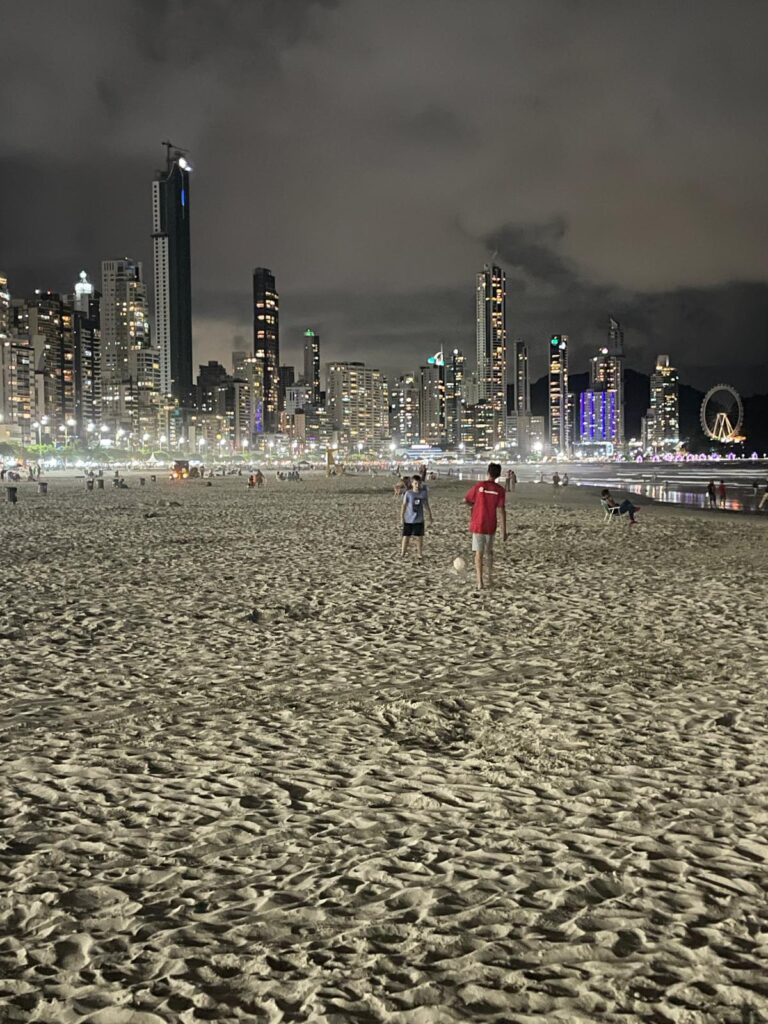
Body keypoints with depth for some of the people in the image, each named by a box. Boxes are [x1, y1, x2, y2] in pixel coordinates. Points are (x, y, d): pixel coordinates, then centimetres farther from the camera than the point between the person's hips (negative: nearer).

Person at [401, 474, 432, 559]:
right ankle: (402, 554, 8)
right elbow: (404, 506, -4)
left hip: (419, 520, 2)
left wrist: (430, 516, 11)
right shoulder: (408, 493, -8)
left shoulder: (424, 493, -1)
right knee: (406, 536, 0)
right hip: (408, 520, -2)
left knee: (419, 537, 7)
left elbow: (426, 505, 9)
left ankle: (419, 553, 19)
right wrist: (402, 517, -8)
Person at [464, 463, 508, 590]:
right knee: (489, 551, 20)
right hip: (491, 526, 2)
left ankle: (480, 581, -9)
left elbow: (466, 500, 2)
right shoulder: (499, 490, -8)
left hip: (477, 525, -2)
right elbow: (501, 510, -10)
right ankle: (490, 578, 27)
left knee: (479, 553, 0)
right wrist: (504, 530, -7)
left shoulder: (479, 486, -9)